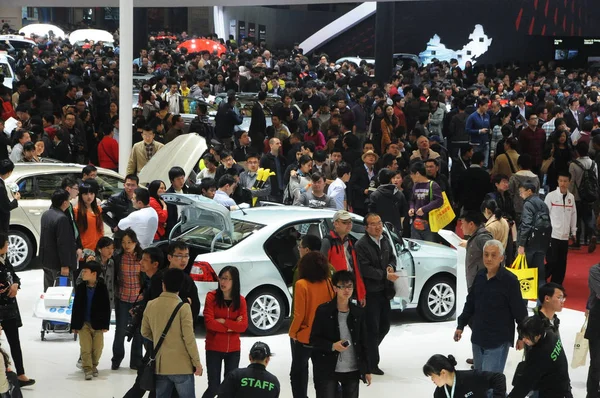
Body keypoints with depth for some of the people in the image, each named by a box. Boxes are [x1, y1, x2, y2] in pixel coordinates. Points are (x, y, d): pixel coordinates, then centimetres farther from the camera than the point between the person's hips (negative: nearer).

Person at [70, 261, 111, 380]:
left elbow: (106, 307, -4)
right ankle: (87, 368, 6)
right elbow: (76, 306, 2)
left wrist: (105, 324, -7)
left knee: (97, 348, 6)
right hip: (83, 323, 1)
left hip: (97, 324, -1)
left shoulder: (102, 288, -7)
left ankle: (94, 366, 27)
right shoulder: (80, 288, -2)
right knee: (85, 348, -3)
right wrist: (74, 325, 0)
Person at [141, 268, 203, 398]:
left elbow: (145, 332, 14)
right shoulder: (183, 307, -13)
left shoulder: (151, 305, 3)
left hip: (160, 365, 5)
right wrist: (197, 362, -5)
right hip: (182, 365, -5)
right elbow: (189, 338, -14)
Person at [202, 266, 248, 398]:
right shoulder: (211, 296, -8)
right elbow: (209, 322, -15)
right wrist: (231, 326, -12)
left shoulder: (240, 300, 0)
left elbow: (243, 326, -8)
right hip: (214, 348, -3)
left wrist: (223, 321, -16)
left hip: (233, 349, 3)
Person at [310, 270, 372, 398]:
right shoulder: (323, 311, -6)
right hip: (327, 369, -4)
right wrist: (332, 346, -21)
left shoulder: (358, 312, 4)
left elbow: (363, 342, 10)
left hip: (353, 370, 4)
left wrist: (367, 369, 10)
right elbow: (314, 339, -4)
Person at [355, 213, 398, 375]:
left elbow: (392, 257, 22)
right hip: (371, 293, -8)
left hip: (384, 291, 8)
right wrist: (385, 275, -21)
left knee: (384, 327, 15)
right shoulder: (361, 245, -15)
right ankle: (372, 364, 7)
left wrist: (391, 267, 0)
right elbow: (365, 269, -20)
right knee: (373, 329, -2)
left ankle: (369, 352, 34)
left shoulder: (385, 240, 8)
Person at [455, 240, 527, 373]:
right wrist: (461, 326, 15)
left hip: (498, 340, -6)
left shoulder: (510, 280, -13)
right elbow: (470, 303, 15)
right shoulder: (480, 276, 4)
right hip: (478, 337, 6)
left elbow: (519, 311, -8)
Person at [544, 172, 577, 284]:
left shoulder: (571, 197, 5)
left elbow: (573, 215, 12)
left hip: (565, 236, 4)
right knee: (552, 262, -7)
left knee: (561, 264, 8)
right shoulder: (551, 196, -7)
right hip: (552, 235, -4)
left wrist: (573, 231, 13)